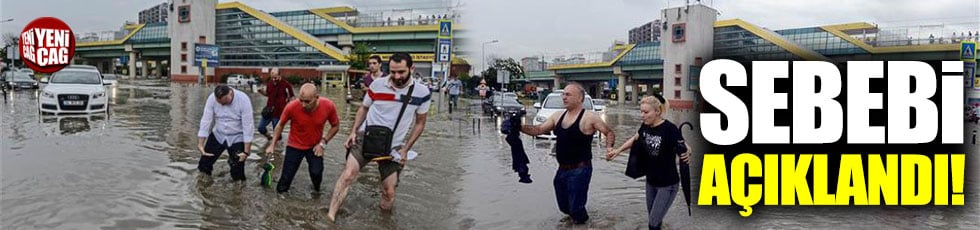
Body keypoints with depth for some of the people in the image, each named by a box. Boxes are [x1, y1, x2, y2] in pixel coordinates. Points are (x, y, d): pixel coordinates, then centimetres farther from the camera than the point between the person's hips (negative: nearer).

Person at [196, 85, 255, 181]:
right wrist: (200, 144, -20)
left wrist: (246, 151, -23)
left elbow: (248, 126, -23)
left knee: (237, 176, -1)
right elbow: (206, 121, -14)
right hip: (218, 135, 3)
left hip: (237, 138, -3)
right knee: (203, 166, 4)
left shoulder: (243, 100, -25)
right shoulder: (212, 98, -17)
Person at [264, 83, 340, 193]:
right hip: (294, 146, 0)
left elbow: (335, 126, -5)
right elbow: (280, 125, -6)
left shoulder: (328, 106, -26)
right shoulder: (292, 107, -28)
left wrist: (323, 142, -14)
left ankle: (317, 191, 14)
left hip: (314, 146, 1)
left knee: (316, 172, -18)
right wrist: (272, 145, -5)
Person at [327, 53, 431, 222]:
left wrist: (405, 149, -3)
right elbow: (364, 108, 8)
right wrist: (353, 132, -4)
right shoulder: (378, 84, -9)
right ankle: (330, 217, -16)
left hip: (393, 146, 1)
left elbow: (420, 123, 2)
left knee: (389, 193, 3)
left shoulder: (422, 92, -10)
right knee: (347, 174, -19)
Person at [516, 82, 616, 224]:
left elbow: (609, 133, -7)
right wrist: (520, 127, -7)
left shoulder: (589, 117, -13)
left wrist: (609, 147, -24)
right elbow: (539, 130, 6)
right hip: (562, 169, 6)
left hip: (580, 170, -6)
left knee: (575, 209, -1)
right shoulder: (557, 116, 6)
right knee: (564, 206, 17)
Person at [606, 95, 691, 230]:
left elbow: (686, 149, -15)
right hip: (651, 181, 7)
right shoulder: (645, 126, -4)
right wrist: (618, 151, 7)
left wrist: (687, 154, -35)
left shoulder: (670, 129, -24)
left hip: (667, 184, -7)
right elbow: (635, 139, 16)